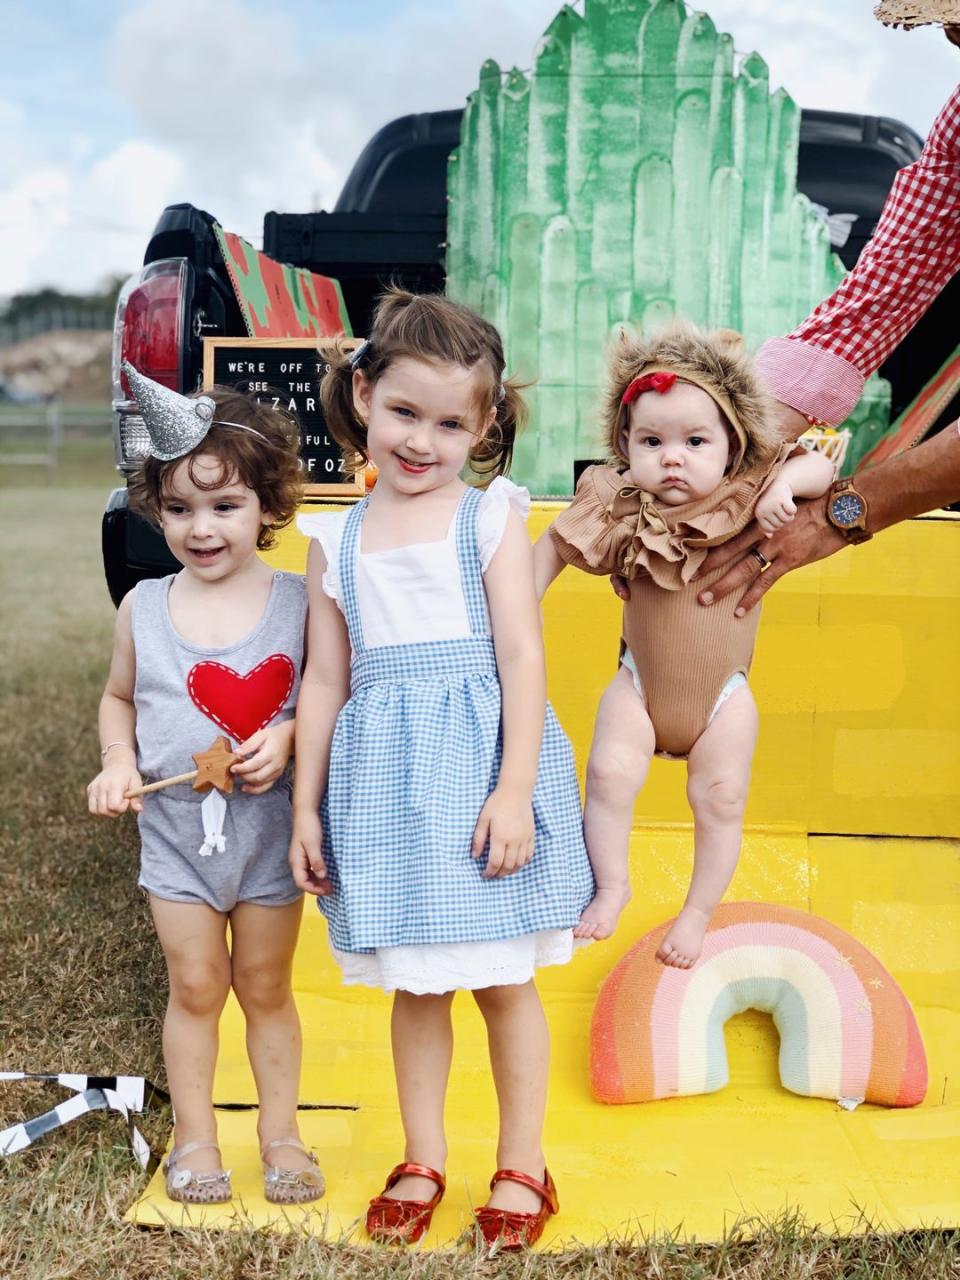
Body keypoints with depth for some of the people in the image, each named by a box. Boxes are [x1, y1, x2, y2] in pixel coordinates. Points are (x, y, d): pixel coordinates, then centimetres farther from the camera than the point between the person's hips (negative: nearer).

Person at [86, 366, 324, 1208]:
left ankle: (280, 1132, 30)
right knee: (195, 986, 11)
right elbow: (118, 700, 11)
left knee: (266, 986, 14)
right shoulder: (143, 608, -2)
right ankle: (194, 1135, 29)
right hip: (175, 826, 1)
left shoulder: (297, 602, -10)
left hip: (268, 823, -1)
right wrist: (118, 761, -6)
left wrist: (288, 737, -21)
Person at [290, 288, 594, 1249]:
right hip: (386, 780, 3)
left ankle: (522, 1163, 26)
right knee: (413, 981, 14)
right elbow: (325, 678, 9)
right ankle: (422, 1159, 31)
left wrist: (516, 790, -15)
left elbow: (522, 656, -7)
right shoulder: (336, 540, 7)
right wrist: (306, 807, 8)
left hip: (481, 765, -2)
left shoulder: (490, 519, -1)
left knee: (504, 979, 9)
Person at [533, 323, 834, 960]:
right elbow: (554, 547, -2)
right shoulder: (618, 509, -16)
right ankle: (612, 885, 9)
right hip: (640, 687, 0)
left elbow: (823, 467, -11)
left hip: (723, 696, 0)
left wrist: (785, 483, -31)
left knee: (720, 799, 1)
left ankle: (698, 912, 21)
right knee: (610, 772, -15)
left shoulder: (747, 497, -16)